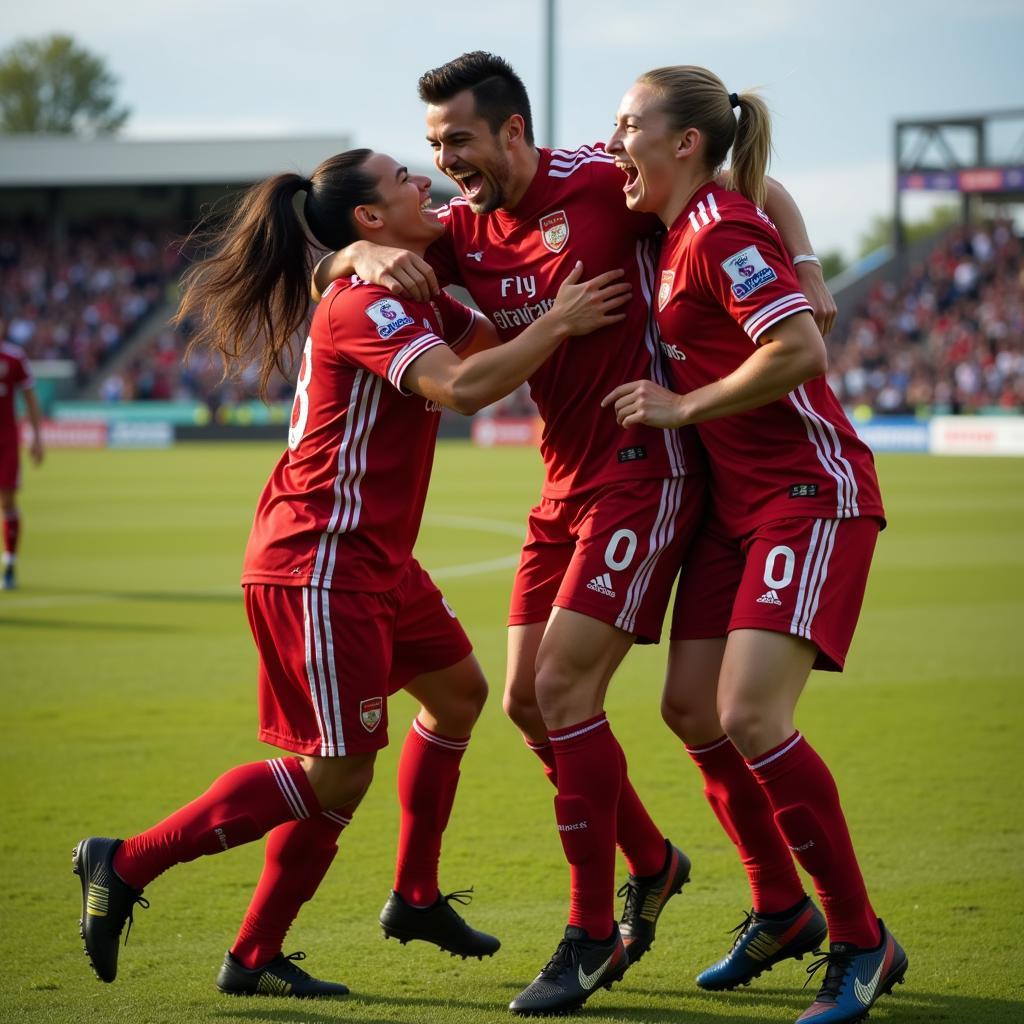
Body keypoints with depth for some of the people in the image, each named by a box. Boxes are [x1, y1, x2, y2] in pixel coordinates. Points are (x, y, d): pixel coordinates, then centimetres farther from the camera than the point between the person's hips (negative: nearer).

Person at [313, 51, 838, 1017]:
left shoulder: (601, 184, -13)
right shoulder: (465, 229, 6)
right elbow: (329, 271, 8)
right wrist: (370, 255, -15)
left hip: (645, 472, -8)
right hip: (567, 484, 8)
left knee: (563, 686, -14)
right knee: (528, 700, 8)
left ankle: (592, 935, -3)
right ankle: (651, 864, 30)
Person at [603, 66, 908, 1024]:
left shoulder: (722, 231, -17)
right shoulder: (679, 231, 10)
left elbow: (800, 349, -27)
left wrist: (684, 405, -16)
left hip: (811, 494, -10)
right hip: (739, 502, 10)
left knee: (749, 715, -18)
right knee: (690, 708, 8)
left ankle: (861, 942, -6)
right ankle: (781, 910, 25)